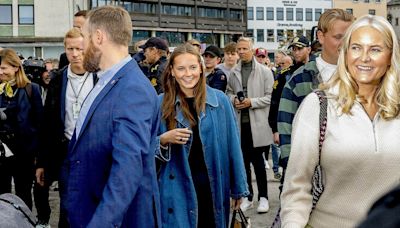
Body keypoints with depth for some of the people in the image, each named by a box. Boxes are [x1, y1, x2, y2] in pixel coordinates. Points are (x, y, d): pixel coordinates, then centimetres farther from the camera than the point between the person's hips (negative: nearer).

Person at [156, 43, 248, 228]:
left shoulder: (220, 99, -2)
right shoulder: (161, 103, -2)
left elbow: (232, 145, 2)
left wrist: (238, 187, 3)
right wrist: (164, 140, -17)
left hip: (213, 184, 1)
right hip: (177, 188, -1)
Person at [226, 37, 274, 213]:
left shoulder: (265, 71, -2)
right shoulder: (233, 72, 8)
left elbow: (270, 97, -6)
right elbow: (229, 92, 17)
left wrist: (251, 102, -15)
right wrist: (234, 100, -4)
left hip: (257, 122, -4)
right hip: (239, 121, 4)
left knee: (257, 160, 2)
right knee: (244, 160, 10)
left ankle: (263, 197, 16)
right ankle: (248, 196, 22)